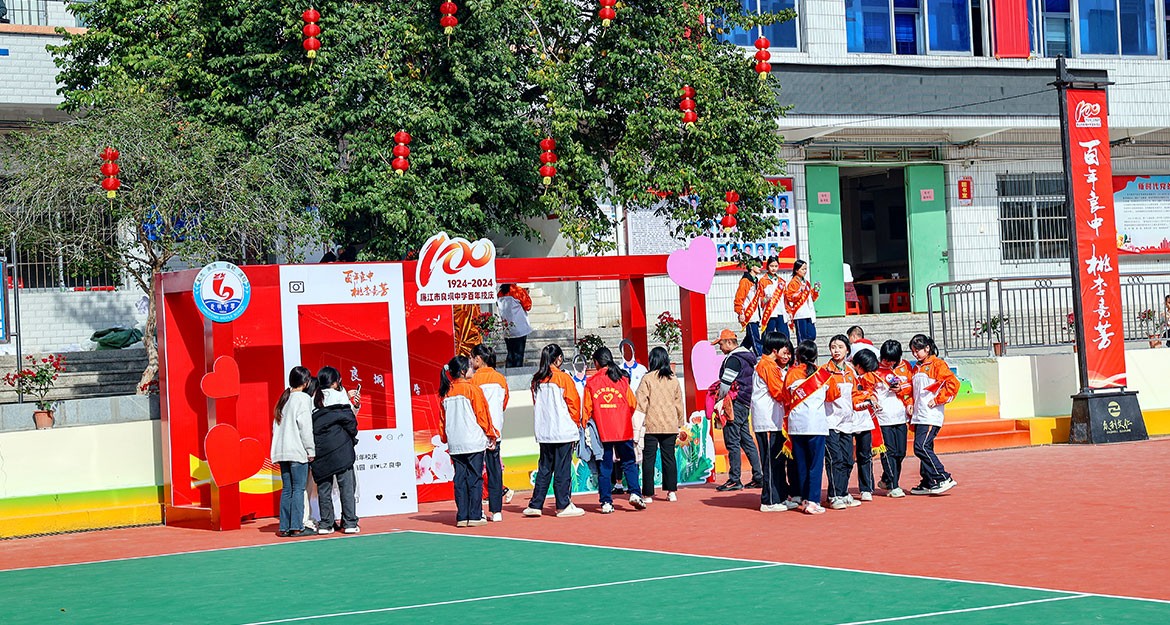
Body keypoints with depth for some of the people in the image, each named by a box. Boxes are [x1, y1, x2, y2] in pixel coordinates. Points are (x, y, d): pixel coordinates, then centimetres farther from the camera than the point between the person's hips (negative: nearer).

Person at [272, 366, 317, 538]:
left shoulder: (284, 399, 15)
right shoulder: (303, 398, -7)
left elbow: (276, 426, 17)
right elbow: (305, 427, -12)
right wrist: (311, 450, -8)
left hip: (282, 451, 7)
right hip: (297, 451, -7)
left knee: (287, 489, 8)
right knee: (298, 489, -5)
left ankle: (284, 527, 7)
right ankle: (297, 527, -8)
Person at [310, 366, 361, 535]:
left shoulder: (314, 399, 9)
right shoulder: (338, 396, -3)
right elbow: (350, 419, -5)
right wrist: (352, 438, 10)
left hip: (320, 450, 4)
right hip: (340, 448, -4)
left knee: (323, 487, 7)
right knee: (347, 485, 0)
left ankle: (325, 524, 5)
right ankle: (350, 523, -3)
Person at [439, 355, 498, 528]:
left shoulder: (445, 392, 6)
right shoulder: (472, 389, -9)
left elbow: (442, 418, 12)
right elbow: (482, 415, -5)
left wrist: (446, 439, 22)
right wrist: (491, 435, 6)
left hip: (455, 444, 5)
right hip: (474, 442, -5)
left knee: (460, 479, 8)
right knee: (475, 478, 0)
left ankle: (462, 517, 7)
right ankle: (475, 516, -1)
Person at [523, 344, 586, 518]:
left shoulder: (537, 380, 4)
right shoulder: (563, 378, -11)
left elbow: (536, 404, 11)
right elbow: (574, 403, -6)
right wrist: (576, 422, 9)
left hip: (543, 432, 5)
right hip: (563, 431, -5)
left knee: (544, 469, 12)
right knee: (562, 469, 1)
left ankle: (535, 505, 11)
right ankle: (563, 506, 5)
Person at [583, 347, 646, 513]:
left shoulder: (591, 382, -1)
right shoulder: (622, 380, 2)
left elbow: (587, 409, 0)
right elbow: (633, 404, 6)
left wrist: (584, 425, 13)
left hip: (602, 432, 0)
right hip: (623, 430, 0)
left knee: (605, 467, 4)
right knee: (629, 463, 10)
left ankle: (606, 502, 1)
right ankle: (634, 493, -6)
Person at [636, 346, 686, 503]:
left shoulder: (647, 379, -7)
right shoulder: (673, 380, 6)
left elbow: (640, 402, -8)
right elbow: (679, 403, 12)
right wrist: (680, 424, 21)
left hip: (651, 425, -4)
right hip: (670, 425, 4)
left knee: (648, 458, 1)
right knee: (669, 457, 9)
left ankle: (648, 494, 2)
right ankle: (671, 491, 8)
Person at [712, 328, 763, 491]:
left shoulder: (733, 359, -14)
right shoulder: (748, 357, 17)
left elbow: (726, 384, -18)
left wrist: (718, 399, -2)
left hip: (735, 404, -10)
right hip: (746, 404, 10)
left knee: (732, 441, -7)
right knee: (747, 441, 12)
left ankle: (734, 480, -7)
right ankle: (758, 477, 12)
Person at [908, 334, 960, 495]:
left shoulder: (937, 364, -5)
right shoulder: (917, 368, 21)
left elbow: (953, 384, -14)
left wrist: (937, 400, -14)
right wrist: (912, 416, 18)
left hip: (931, 415, -9)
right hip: (919, 416, 9)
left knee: (921, 447, -17)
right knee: (924, 449, 9)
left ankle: (944, 479, -14)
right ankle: (928, 484, 14)